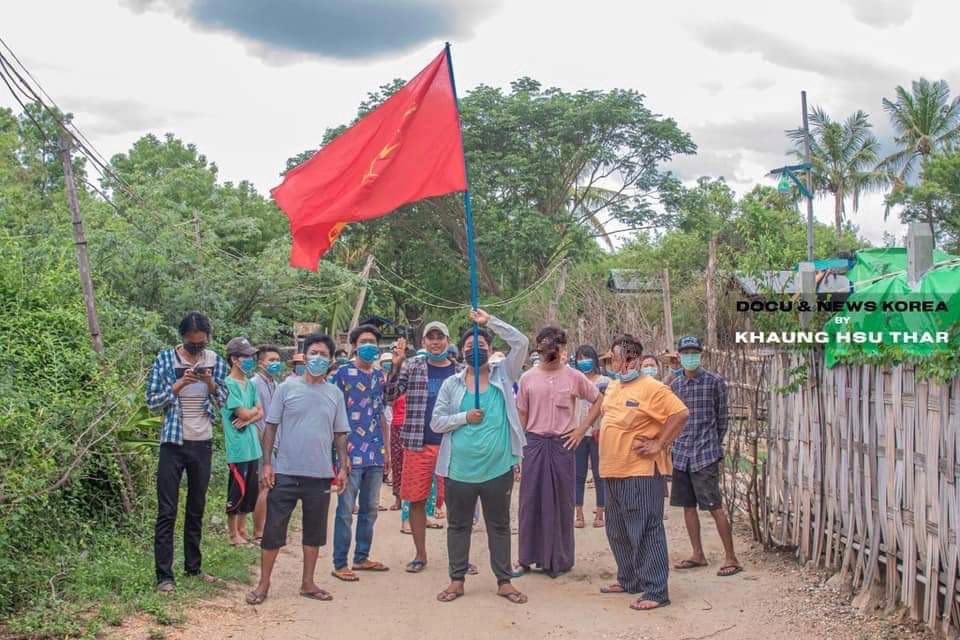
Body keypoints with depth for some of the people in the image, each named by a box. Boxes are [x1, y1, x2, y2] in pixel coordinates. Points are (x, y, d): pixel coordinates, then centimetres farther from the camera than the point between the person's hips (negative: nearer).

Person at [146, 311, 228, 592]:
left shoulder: (215, 362, 0)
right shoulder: (165, 360, -8)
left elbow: (223, 401, 6)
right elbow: (152, 401, -8)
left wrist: (212, 384, -15)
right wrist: (179, 385, -22)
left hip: (203, 443, 3)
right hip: (173, 443, -3)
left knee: (197, 509, 13)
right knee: (167, 511, -3)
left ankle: (193, 566, 24)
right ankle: (164, 575, 0)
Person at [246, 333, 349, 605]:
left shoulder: (335, 394, 6)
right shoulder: (287, 388, -2)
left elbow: (340, 433, 11)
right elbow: (271, 427, 0)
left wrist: (344, 466, 4)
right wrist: (267, 463, -6)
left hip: (320, 475, 3)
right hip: (285, 472, -3)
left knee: (314, 531, 11)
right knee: (273, 529, 1)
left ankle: (307, 583, 24)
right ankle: (263, 584, 13)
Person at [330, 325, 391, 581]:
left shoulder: (380, 376, 13)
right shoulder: (343, 373, -4)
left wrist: (387, 451, 16)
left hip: (375, 454, 6)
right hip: (351, 453, -6)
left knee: (370, 509, 12)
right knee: (346, 510, -3)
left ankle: (362, 557, 23)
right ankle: (340, 564, 2)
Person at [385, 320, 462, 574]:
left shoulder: (460, 371, 6)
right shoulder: (412, 367, 4)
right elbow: (390, 395, -5)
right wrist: (396, 365, -17)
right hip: (418, 445, 0)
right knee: (417, 500, 5)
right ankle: (420, 554, 18)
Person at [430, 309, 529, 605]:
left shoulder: (503, 375, 4)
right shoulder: (451, 384, 4)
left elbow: (521, 342, -9)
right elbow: (436, 422, 2)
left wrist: (490, 321, -12)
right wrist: (465, 417, -13)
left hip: (498, 468, 0)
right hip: (459, 469, 1)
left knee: (499, 525, 10)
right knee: (458, 525, 10)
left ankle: (504, 580, 20)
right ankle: (457, 580, 22)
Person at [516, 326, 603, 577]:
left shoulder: (574, 377, 1)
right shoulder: (528, 378, 4)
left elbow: (598, 400, 10)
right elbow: (522, 415, 7)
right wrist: (517, 449, 2)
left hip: (563, 444, -1)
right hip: (534, 444, 1)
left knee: (561, 502, 4)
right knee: (531, 501, 4)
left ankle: (559, 559, 13)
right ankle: (528, 557, 13)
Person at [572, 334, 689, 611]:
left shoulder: (652, 388, -12)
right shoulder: (613, 387, 13)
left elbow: (680, 413, -18)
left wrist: (659, 445, -17)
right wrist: (583, 429, 21)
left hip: (641, 472, -9)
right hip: (613, 472, 9)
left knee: (646, 531, -7)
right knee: (618, 532, 17)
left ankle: (656, 591, -2)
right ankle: (628, 580, 31)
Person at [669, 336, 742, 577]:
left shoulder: (715, 382, -4)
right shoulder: (675, 385, 9)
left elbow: (721, 417, 1)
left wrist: (715, 446, 4)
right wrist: (675, 446, 9)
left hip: (705, 455, -5)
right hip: (681, 454, 5)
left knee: (715, 507, -6)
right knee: (688, 506, 9)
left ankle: (731, 558, 0)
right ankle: (698, 555, 19)